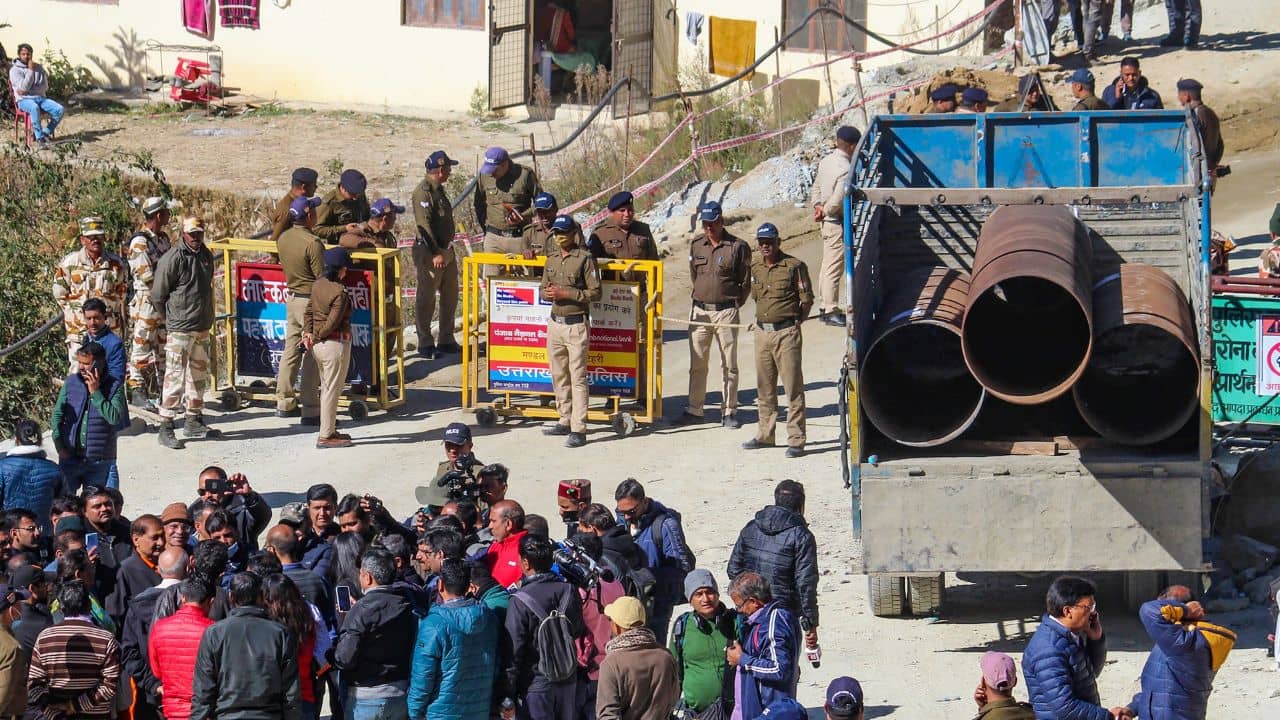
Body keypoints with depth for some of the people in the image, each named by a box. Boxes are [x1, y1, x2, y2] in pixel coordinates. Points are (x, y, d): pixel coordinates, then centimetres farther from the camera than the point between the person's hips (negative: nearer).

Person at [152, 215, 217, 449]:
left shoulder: (206, 255, 10)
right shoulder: (173, 259, -14)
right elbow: (158, 295, -10)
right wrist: (172, 317, 1)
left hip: (202, 328, 8)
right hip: (180, 329, -8)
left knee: (199, 376, 16)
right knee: (175, 378, -10)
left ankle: (194, 421, 28)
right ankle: (166, 427, -8)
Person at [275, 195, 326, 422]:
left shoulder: (283, 239, 3)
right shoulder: (312, 243, -20)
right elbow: (322, 278, -18)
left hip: (291, 299, 7)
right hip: (311, 301, -7)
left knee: (291, 350, 15)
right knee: (312, 356, -3)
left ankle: (284, 403, 22)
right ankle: (310, 410, -2)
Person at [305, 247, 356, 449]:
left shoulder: (318, 284, 4)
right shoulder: (339, 292, -20)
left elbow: (308, 311, 7)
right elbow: (332, 323, -20)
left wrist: (308, 333, -3)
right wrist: (315, 338, -7)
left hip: (320, 346, 8)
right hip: (335, 344, -8)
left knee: (326, 388, 19)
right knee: (332, 390, 0)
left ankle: (329, 430, 29)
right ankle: (325, 436, 5)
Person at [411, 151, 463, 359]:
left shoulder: (438, 189, 13)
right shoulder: (423, 192, -17)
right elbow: (424, 224, -22)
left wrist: (447, 250, 19)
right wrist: (436, 254, -25)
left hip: (446, 249, 10)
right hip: (429, 252, -10)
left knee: (450, 296, 15)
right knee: (426, 298, -1)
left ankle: (446, 340, 25)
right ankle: (425, 343, 5)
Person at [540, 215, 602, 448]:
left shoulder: (585, 258, -8)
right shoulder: (552, 260, 13)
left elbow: (595, 293, -11)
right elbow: (544, 290, 19)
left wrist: (565, 293, -17)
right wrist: (548, 294, -5)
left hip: (577, 325, -7)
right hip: (555, 323, 7)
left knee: (578, 377, -8)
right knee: (559, 376, 12)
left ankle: (579, 430, -9)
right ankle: (565, 422, 23)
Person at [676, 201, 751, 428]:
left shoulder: (737, 247, -5)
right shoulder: (696, 245, 8)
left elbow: (746, 282, 1)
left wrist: (733, 303, 0)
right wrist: (703, 296, 13)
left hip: (726, 312, -4)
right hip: (700, 311, 4)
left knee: (729, 364, 1)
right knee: (697, 363, 7)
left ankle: (729, 412, 8)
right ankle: (694, 409, 13)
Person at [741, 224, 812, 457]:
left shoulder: (794, 266, -8)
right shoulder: (754, 267, 10)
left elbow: (807, 299, -3)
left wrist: (794, 322, 2)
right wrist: (762, 319, 14)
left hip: (786, 333, -6)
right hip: (762, 332, 6)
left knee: (793, 387, -5)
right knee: (764, 388, 14)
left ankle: (796, 440, -4)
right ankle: (765, 435, 24)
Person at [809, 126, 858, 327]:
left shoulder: (826, 160, 6)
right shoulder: (846, 169, -22)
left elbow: (816, 187, 15)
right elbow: (837, 201, -25)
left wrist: (817, 206, 3)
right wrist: (825, 212, -9)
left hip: (827, 222, 9)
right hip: (838, 224, -9)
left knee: (828, 265, 17)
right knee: (834, 268, -2)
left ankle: (824, 307, 25)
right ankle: (831, 312, 2)